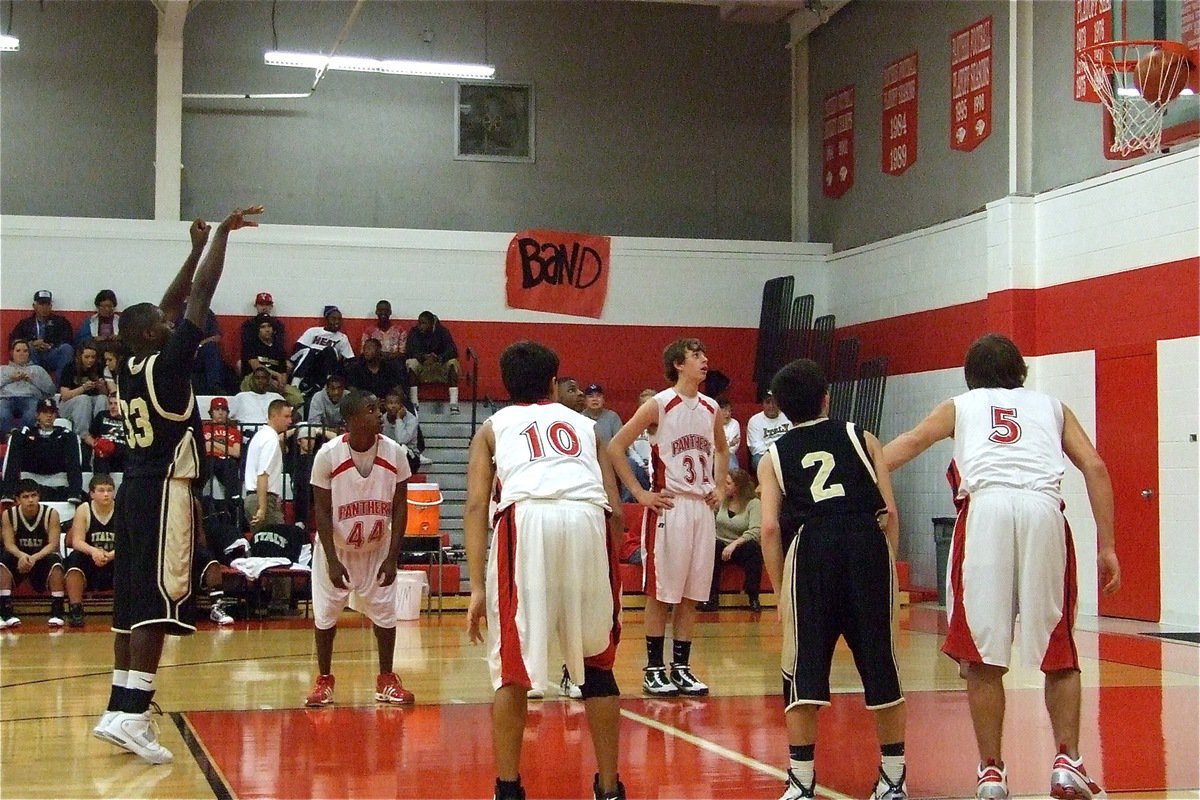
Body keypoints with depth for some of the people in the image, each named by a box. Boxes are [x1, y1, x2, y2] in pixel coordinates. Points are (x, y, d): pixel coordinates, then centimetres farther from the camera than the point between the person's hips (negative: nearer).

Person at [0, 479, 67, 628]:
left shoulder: (51, 514, -14)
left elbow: (53, 544, -18)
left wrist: (34, 558, -37)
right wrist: (21, 555, -37)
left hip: (43, 557, -2)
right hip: (19, 557, 2)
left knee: (55, 562, -34)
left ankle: (56, 612, -27)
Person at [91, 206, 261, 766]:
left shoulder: (130, 368, 10)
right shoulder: (166, 364, -12)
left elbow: (172, 304, 21)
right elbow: (201, 295, -11)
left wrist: (197, 248, 25)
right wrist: (222, 234, -4)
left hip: (135, 488, 9)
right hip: (164, 490, -9)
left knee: (133, 603, 11)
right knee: (157, 604, -10)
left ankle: (121, 710, 14)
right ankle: (131, 717, -15)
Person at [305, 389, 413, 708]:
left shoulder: (393, 453, -14)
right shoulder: (328, 454, -21)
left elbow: (399, 508, -7)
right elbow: (322, 511, -14)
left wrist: (392, 558, -12)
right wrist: (332, 560, -19)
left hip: (378, 547, 2)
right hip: (336, 547, -2)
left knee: (385, 613, 2)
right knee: (325, 614, 1)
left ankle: (386, 681, 16)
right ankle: (324, 680, 17)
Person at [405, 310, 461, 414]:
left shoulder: (441, 331, -9)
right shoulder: (415, 332, -7)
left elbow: (453, 351, -17)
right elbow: (410, 351, -16)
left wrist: (438, 358, -36)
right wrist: (424, 357, -36)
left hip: (440, 366, 0)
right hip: (421, 366, 0)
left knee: (453, 362, -29)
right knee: (410, 362, -30)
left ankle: (454, 403, -37)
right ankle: (414, 403, -32)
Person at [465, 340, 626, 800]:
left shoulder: (493, 427, 27)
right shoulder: (585, 425, 32)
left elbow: (476, 506, 12)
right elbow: (616, 510, 22)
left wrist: (477, 587, 6)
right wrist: (609, 575, 32)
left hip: (526, 520, -2)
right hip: (589, 522, 2)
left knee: (513, 665, 11)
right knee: (596, 663, 17)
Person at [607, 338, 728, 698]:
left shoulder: (711, 408, 9)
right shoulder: (659, 405, -8)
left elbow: (721, 450, 27)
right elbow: (615, 447, -9)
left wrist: (718, 487, 13)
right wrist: (640, 493, -10)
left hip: (703, 507, 6)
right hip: (668, 507, -6)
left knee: (692, 594, 7)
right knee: (661, 593, -1)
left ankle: (681, 668, 15)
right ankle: (654, 670, 7)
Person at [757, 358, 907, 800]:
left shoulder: (773, 457, 19)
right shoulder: (861, 438, 21)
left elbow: (770, 527, 6)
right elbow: (890, 510, 11)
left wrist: (780, 592, 10)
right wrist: (886, 568, 18)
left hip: (810, 547, -1)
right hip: (867, 541, 1)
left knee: (804, 668, 7)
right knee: (879, 663, 10)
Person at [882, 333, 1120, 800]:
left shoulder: (960, 406, 28)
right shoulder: (1051, 407, 29)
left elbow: (910, 442, 12)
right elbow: (1094, 467, 16)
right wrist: (1107, 546, 14)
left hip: (985, 508, -1)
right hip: (1044, 511, 1)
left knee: (983, 654, 4)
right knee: (1059, 651, 13)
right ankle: (1068, 761, 4)